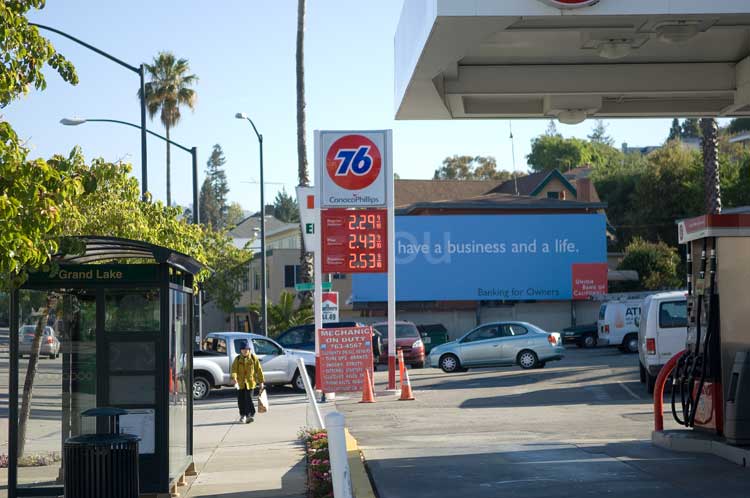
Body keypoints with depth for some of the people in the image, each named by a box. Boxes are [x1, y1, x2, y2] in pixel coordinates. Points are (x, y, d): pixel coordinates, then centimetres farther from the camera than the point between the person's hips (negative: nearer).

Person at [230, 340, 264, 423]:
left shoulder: (253, 358, 1)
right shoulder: (237, 359, 3)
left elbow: (259, 370, 4)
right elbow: (234, 369, -10)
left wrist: (261, 382, 2)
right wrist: (234, 378, -29)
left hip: (250, 382, -2)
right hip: (240, 383, 2)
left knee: (248, 399, -10)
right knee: (241, 400, 4)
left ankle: (249, 415, -7)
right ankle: (242, 415, 20)